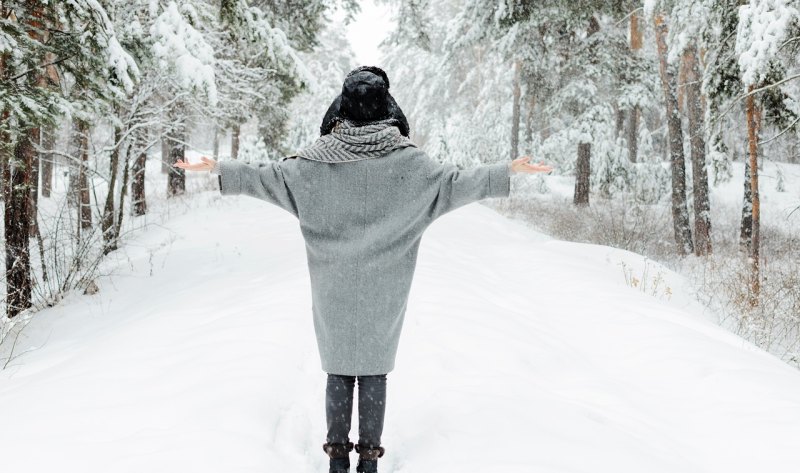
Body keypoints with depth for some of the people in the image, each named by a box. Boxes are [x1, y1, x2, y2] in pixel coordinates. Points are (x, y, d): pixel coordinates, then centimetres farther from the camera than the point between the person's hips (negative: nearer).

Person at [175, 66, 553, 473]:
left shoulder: (319, 159, -6)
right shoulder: (406, 159, -8)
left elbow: (267, 177, -2)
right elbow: (454, 184, -3)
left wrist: (218, 169, 12)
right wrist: (510, 171, 7)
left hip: (333, 291, 1)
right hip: (383, 292, 0)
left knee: (338, 370, 11)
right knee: (375, 371, 9)